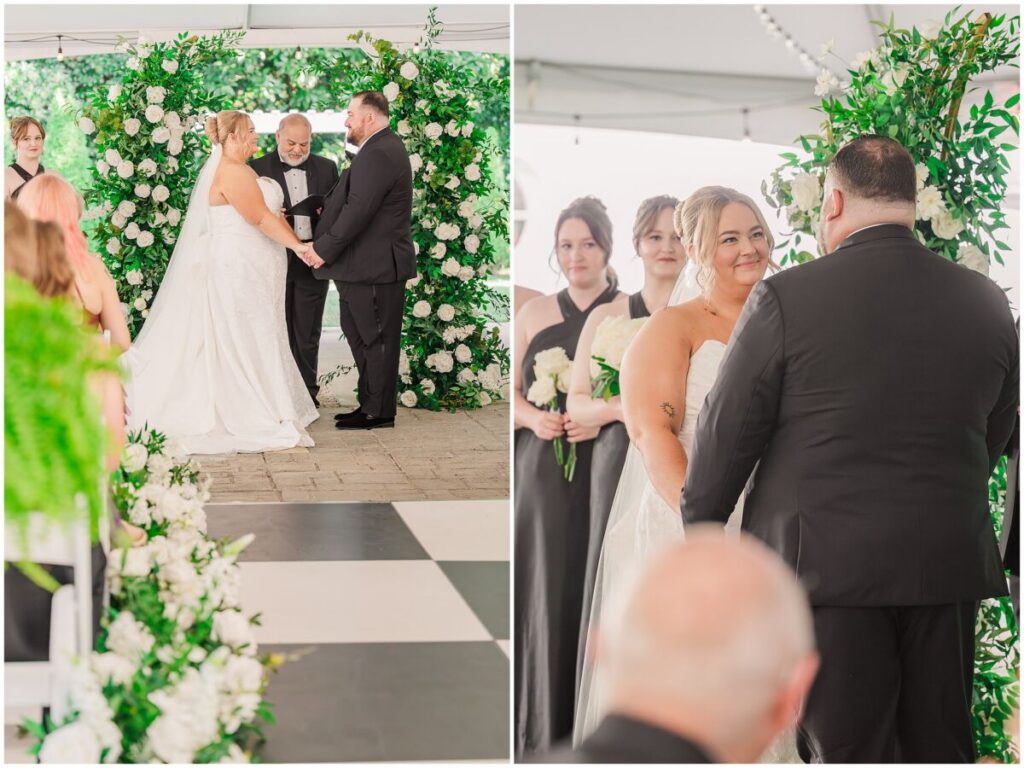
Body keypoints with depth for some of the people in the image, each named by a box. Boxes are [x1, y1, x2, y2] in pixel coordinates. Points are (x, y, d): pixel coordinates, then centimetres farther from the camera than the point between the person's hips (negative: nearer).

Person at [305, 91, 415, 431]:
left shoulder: (378, 154, -19)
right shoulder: (383, 148, 16)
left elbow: (358, 210, -23)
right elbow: (352, 202, 18)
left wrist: (326, 250, -17)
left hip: (375, 267, -11)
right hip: (370, 265, 11)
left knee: (375, 339, -2)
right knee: (358, 334, 16)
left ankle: (378, 412, 6)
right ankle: (370, 404, 23)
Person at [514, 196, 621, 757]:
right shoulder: (534, 315, 11)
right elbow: (511, 395, 14)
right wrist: (532, 417, -7)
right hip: (544, 477, 2)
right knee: (547, 596, -1)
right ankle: (546, 730, 8)